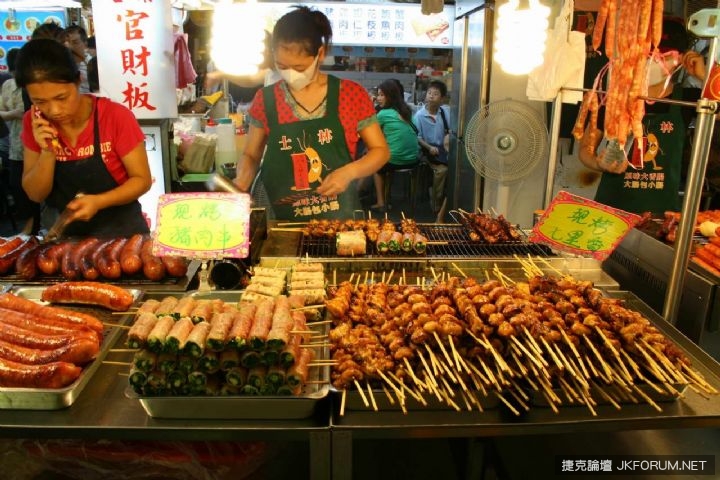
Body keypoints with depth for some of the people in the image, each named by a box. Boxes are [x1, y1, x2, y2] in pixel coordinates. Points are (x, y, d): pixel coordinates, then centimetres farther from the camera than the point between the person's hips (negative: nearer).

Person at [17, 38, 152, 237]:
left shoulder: (116, 117, -15)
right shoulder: (34, 124, -4)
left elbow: (142, 179, -11)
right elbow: (35, 195, -2)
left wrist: (98, 201, -25)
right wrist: (48, 153, -17)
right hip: (66, 233, 3)